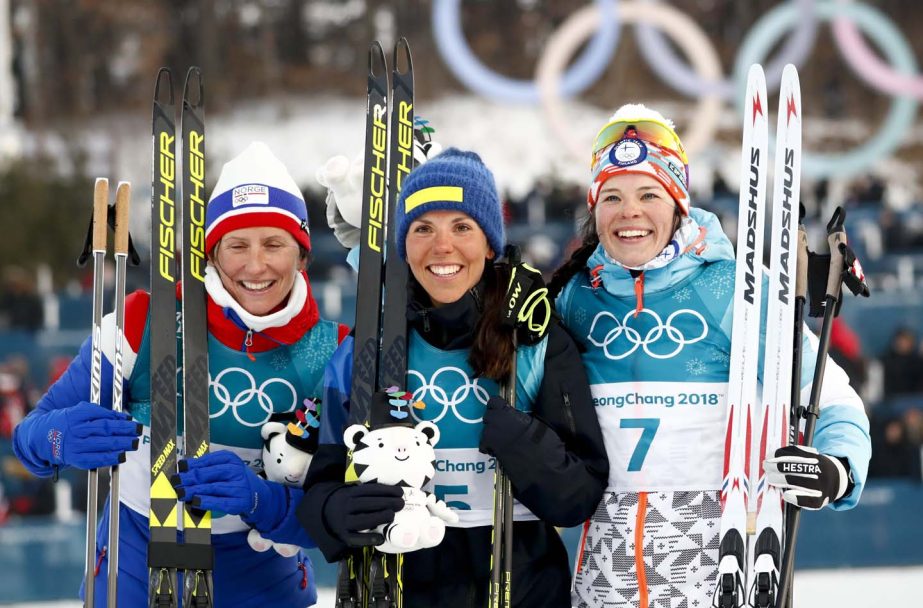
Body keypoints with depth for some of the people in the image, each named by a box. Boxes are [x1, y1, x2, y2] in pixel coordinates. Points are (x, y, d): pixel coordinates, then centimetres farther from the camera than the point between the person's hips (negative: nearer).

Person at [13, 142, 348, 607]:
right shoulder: (144, 324, -15)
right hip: (136, 567, -1)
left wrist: (261, 500, -36)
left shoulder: (331, 354, -12)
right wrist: (59, 438, -37)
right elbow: (31, 434, -13)